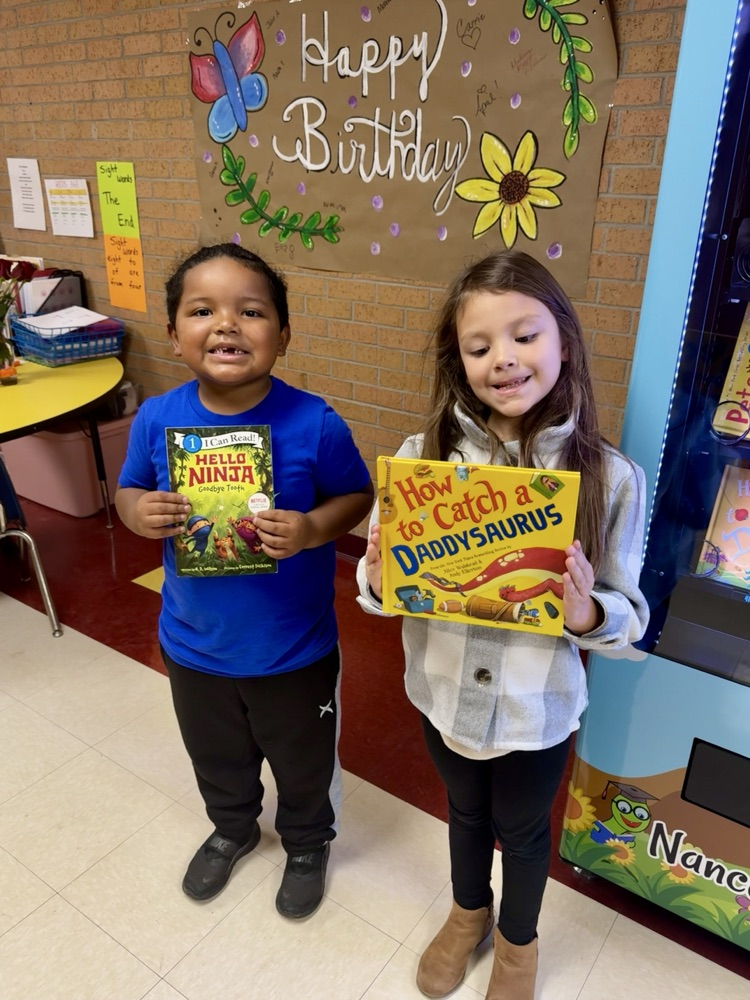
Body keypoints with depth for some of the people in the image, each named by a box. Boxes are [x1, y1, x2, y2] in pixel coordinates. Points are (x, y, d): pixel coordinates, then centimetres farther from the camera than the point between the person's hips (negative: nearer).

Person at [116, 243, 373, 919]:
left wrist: (312, 529, -28)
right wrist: (140, 513, -21)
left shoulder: (313, 424, -22)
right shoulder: (157, 419, -14)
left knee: (304, 761, 23)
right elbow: (129, 491, 2)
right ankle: (233, 827, 63)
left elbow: (357, 495, -9)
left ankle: (308, 843, 56)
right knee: (217, 757, 30)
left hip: (295, 647, -3)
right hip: (194, 642, 3)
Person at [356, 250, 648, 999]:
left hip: (538, 709, -1)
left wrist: (585, 612, -31)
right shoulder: (422, 455, -15)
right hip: (443, 693, 2)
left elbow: (628, 615, -10)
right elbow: (383, 582, -5)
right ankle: (469, 913, 61)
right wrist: (378, 581, -27)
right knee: (466, 812, 29)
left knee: (522, 828, 25)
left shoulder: (610, 477, -18)